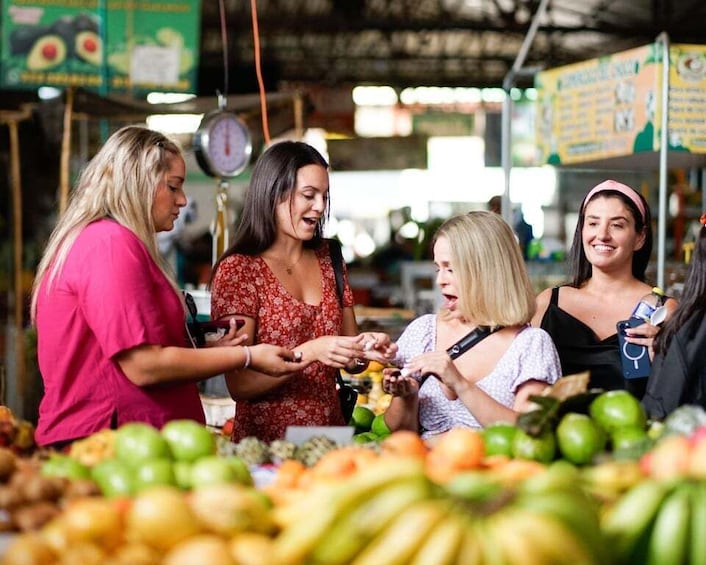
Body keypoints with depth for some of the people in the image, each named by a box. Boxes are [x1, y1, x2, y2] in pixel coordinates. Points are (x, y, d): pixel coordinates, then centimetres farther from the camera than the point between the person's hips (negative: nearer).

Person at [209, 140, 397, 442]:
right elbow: (239, 385, -9)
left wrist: (365, 349, -2)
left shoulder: (329, 261, 13)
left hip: (328, 437, 5)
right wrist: (310, 352, -20)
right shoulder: (237, 270, -4)